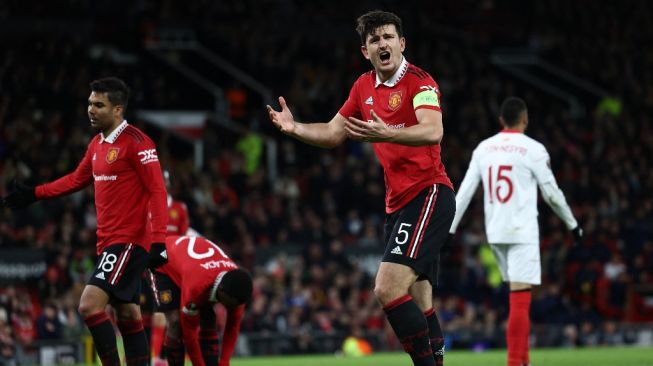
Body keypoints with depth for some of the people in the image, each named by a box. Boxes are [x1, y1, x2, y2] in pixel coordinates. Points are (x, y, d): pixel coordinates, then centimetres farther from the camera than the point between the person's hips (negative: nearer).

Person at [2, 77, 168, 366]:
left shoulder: (136, 143, -12)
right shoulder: (97, 144, 14)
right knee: (127, 316, 9)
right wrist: (35, 194, 27)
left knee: (90, 305, -19)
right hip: (109, 241, 9)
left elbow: (157, 191, -16)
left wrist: (157, 239, -23)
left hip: (129, 241, -9)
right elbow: (77, 179, 29)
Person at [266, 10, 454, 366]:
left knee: (387, 289, -21)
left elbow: (433, 132, -28)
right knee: (418, 305, 7)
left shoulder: (419, 82, -11)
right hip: (398, 203, 8)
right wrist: (294, 127, 5)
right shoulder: (363, 87, 12)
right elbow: (333, 133, 22)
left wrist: (386, 134, -44)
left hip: (429, 194, -8)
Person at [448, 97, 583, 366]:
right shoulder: (533, 149, -6)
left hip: (494, 233, 6)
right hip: (522, 232, -6)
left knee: (518, 295, 18)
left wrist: (449, 229, 9)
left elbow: (464, 191, 6)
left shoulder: (483, 148, 8)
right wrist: (572, 224, 10)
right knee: (520, 299, -8)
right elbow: (551, 193, -3)